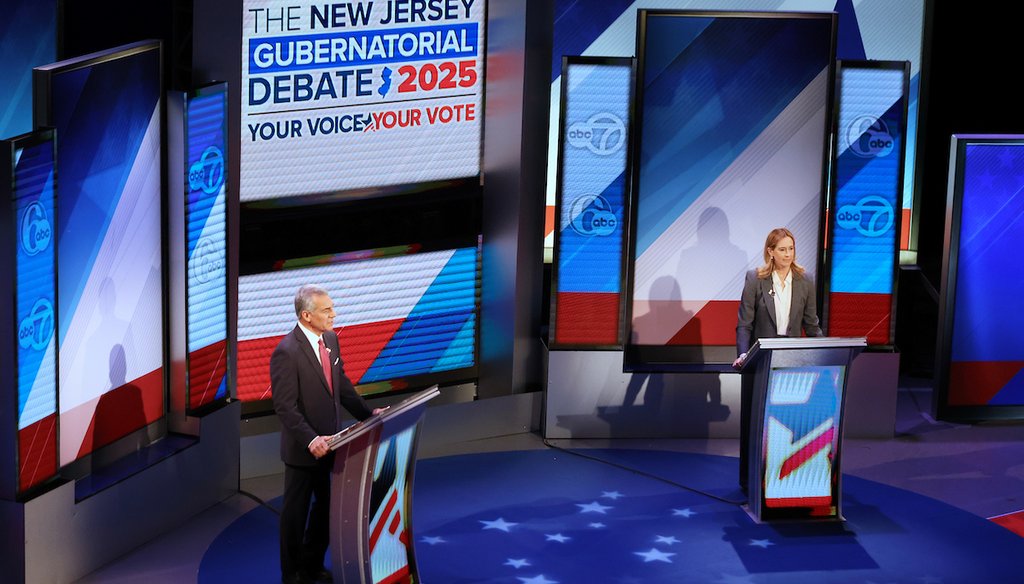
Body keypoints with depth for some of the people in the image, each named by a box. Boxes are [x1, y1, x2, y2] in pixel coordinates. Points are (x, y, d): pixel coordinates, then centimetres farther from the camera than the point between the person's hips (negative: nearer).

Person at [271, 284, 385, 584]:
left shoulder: (330, 339, 3)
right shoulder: (287, 352, -21)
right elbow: (285, 406, -22)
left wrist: (369, 413, 6)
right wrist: (310, 440, -30)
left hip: (328, 443, 7)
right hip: (303, 448, -7)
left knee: (327, 507, 16)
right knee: (296, 512, 9)